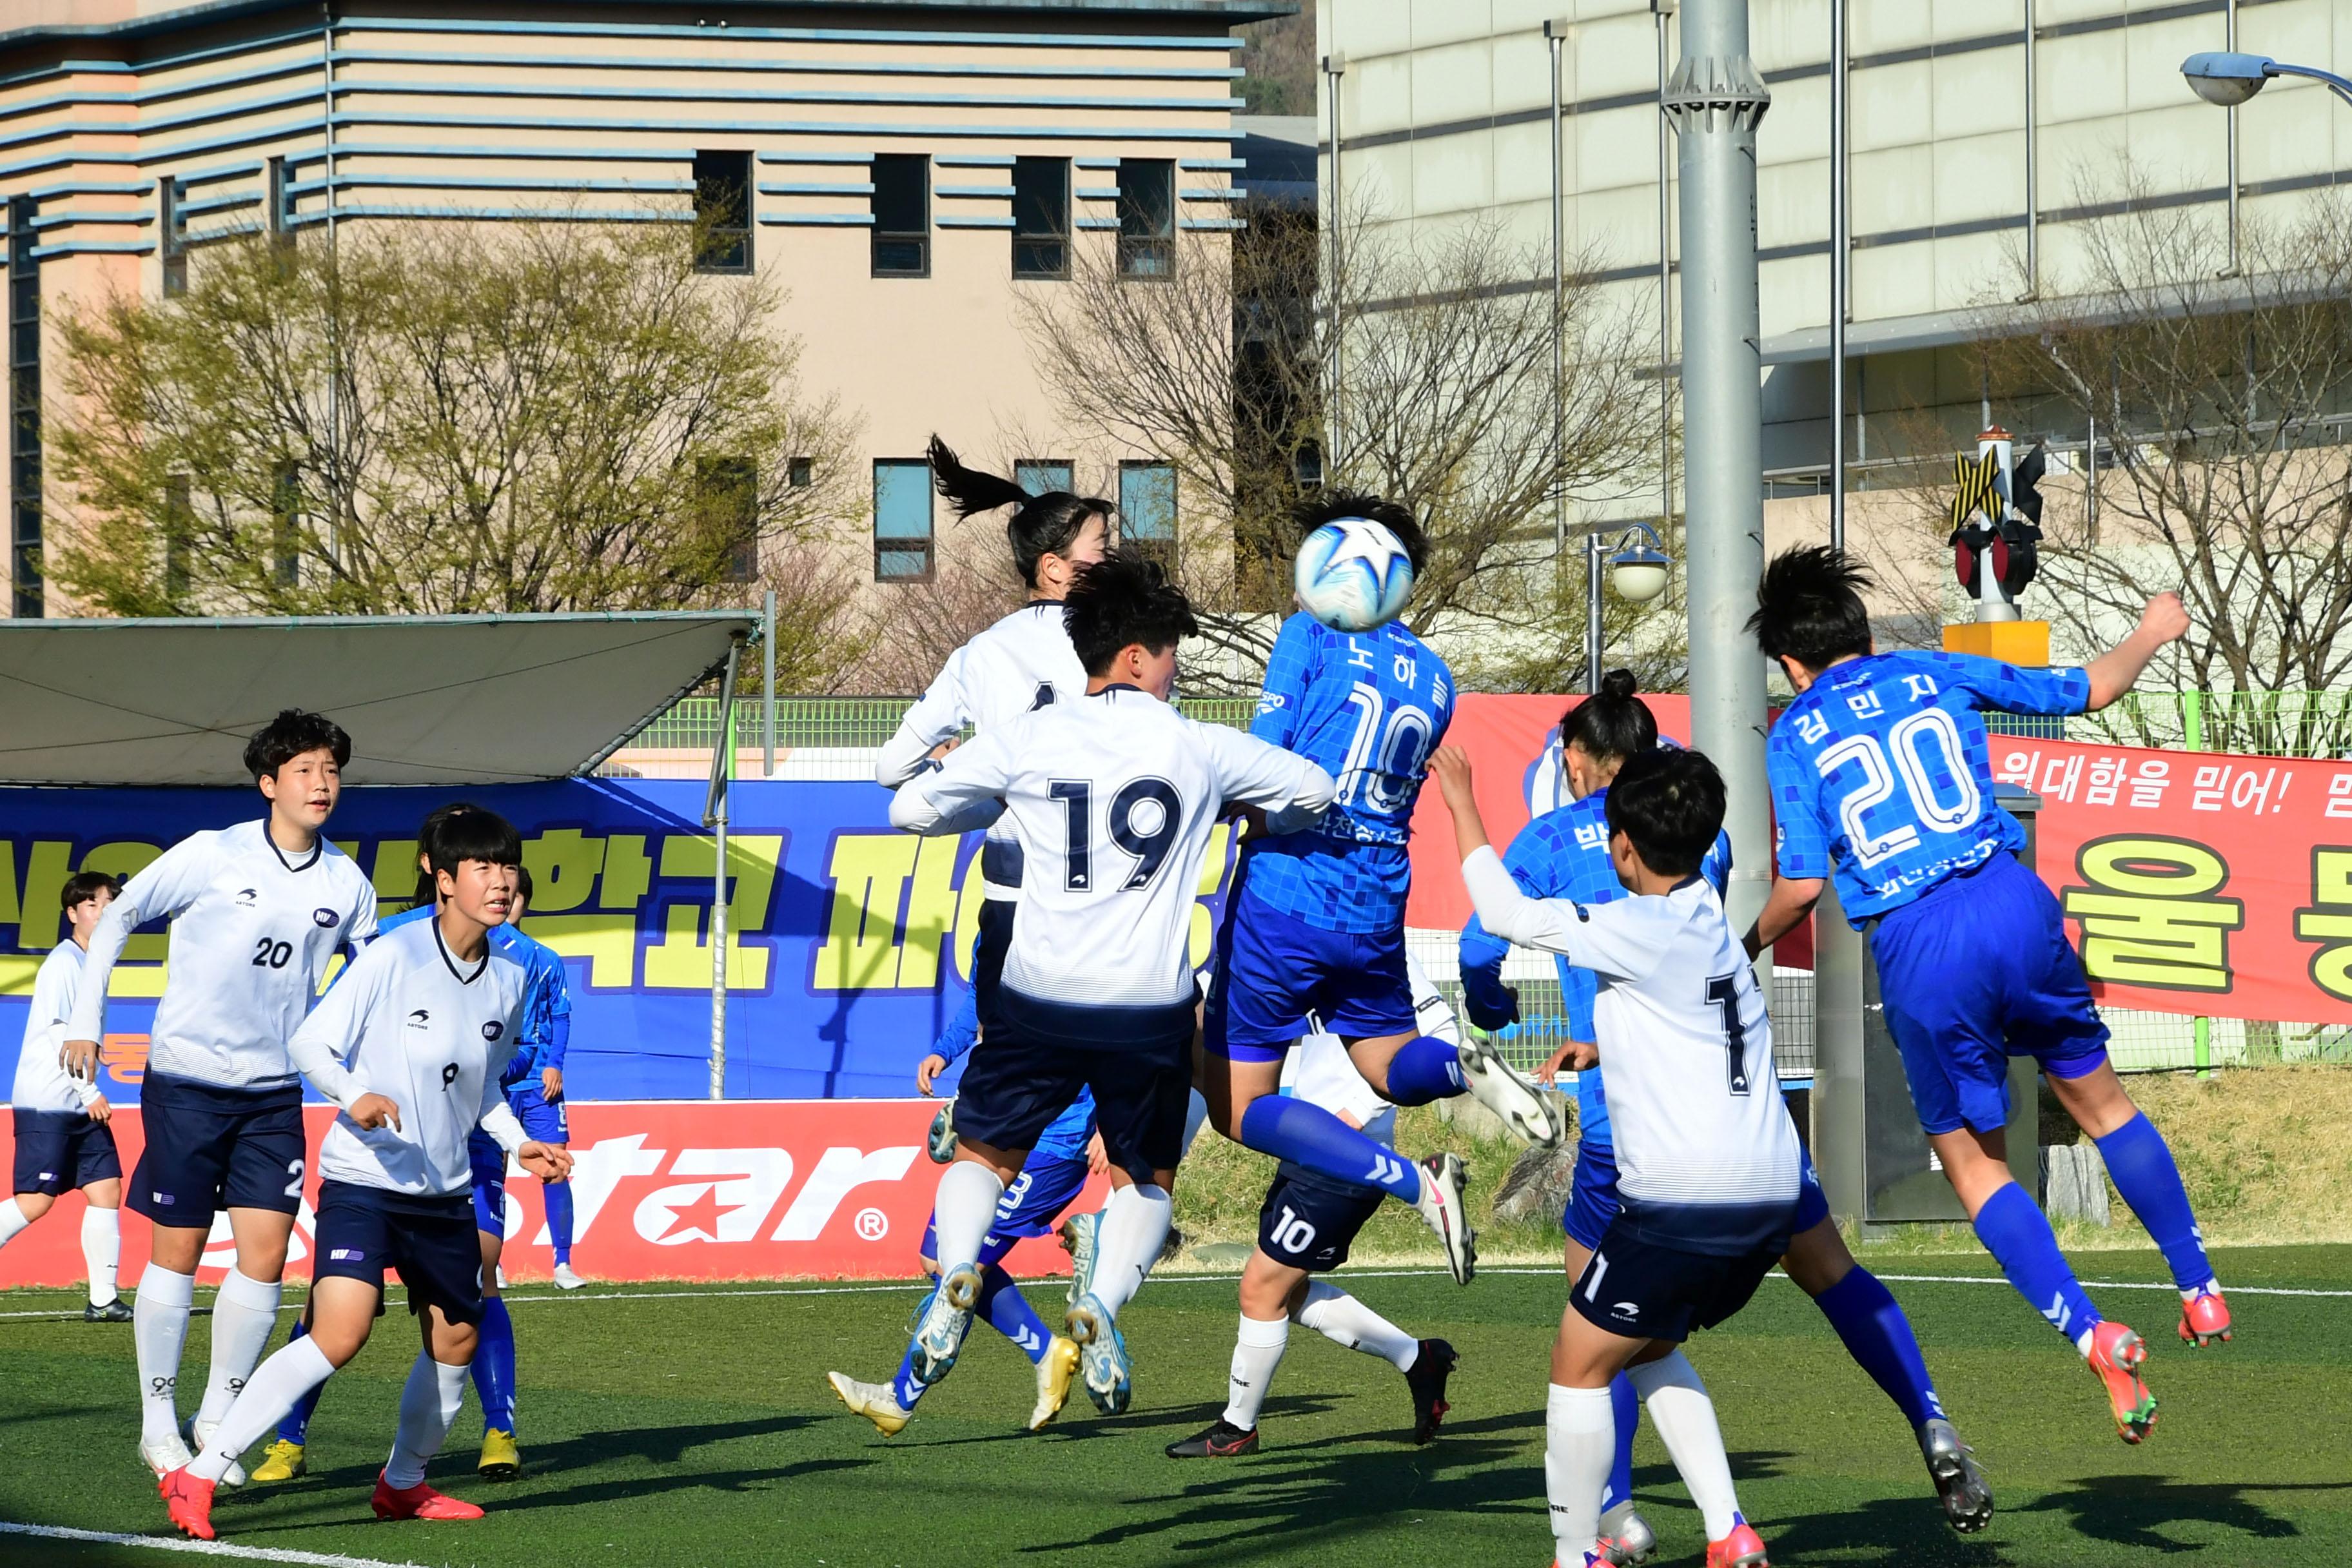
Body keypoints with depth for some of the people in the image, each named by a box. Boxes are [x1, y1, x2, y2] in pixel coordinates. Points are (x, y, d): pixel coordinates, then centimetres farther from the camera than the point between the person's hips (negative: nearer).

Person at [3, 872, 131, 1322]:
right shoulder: (62, 964, -11)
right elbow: (54, 1032, -17)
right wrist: (90, 1092, -17)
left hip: (81, 1106, 9)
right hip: (45, 1103, -9)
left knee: (106, 1188, 1)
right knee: (36, 1200, -13)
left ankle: (103, 1299, 1)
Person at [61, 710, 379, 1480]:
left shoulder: (345, 883, 2)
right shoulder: (211, 856, -8)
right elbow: (116, 918, 1)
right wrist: (85, 1022, -4)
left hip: (274, 1095, 3)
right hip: (186, 1082, -3)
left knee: (265, 1256, -5)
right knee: (177, 1253, 1)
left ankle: (218, 1417, 9)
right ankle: (158, 1423, 13)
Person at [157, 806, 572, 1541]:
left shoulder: (510, 980, 6)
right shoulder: (391, 957, -15)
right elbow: (309, 1043, -12)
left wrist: (520, 1143, 9)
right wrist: (354, 1096, -29)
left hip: (446, 1193, 7)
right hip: (363, 1182, -7)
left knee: (455, 1343, 13)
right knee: (338, 1337, -22)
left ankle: (402, 1485, 37)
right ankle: (196, 1478, -18)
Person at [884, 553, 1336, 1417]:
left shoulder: (1027, 741, -2)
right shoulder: (1200, 748, 1)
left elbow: (910, 807, 6)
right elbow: (1316, 790, 16)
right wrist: (1248, 818, 35)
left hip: (1039, 1001, 0)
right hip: (1151, 1010, 0)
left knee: (983, 1155, 20)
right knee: (1145, 1179, 20)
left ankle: (957, 1268, -9)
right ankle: (1104, 1301, -7)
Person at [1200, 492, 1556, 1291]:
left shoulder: (1310, 636, -6)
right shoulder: (1434, 677, 12)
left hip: (1283, 902, -6)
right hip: (1376, 916, 6)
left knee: (1241, 1106, 3)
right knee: (1390, 1064, 27)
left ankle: (1415, 1182, -18)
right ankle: (1465, 1067, -11)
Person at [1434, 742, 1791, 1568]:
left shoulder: (1643, 931, -11)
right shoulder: (1714, 920, 14)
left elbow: (1503, 912, -5)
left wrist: (1459, 798, 6)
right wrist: (1607, 1045, 47)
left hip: (1684, 1203, -8)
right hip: (1770, 1197, 8)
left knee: (1580, 1361, 7)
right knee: (1648, 1347, 24)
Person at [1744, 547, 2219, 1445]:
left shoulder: (1795, 735, 6)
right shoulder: (1937, 677, 13)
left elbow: (1802, 884, -3)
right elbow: (2089, 689, 23)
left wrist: (1755, 942, 18)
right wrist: (2155, 631, 41)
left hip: (1914, 949, -2)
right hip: (2011, 901, 3)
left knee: (1970, 1161, 10)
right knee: (2095, 1096, 22)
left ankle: (2093, 1338, -4)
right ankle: (2200, 1292, 25)